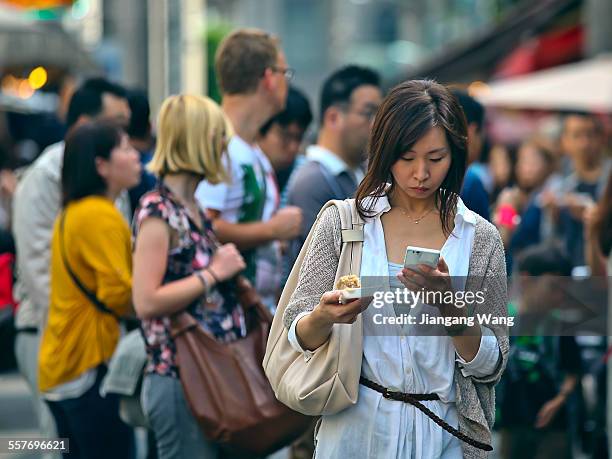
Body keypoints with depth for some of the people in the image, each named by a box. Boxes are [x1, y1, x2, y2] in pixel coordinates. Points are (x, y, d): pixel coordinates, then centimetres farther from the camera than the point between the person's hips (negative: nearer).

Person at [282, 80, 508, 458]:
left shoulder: (481, 238, -3)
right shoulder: (342, 222, -4)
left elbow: (490, 367, -5)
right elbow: (299, 339, -3)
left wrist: (449, 302, -21)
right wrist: (324, 316, -24)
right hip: (357, 427, 0)